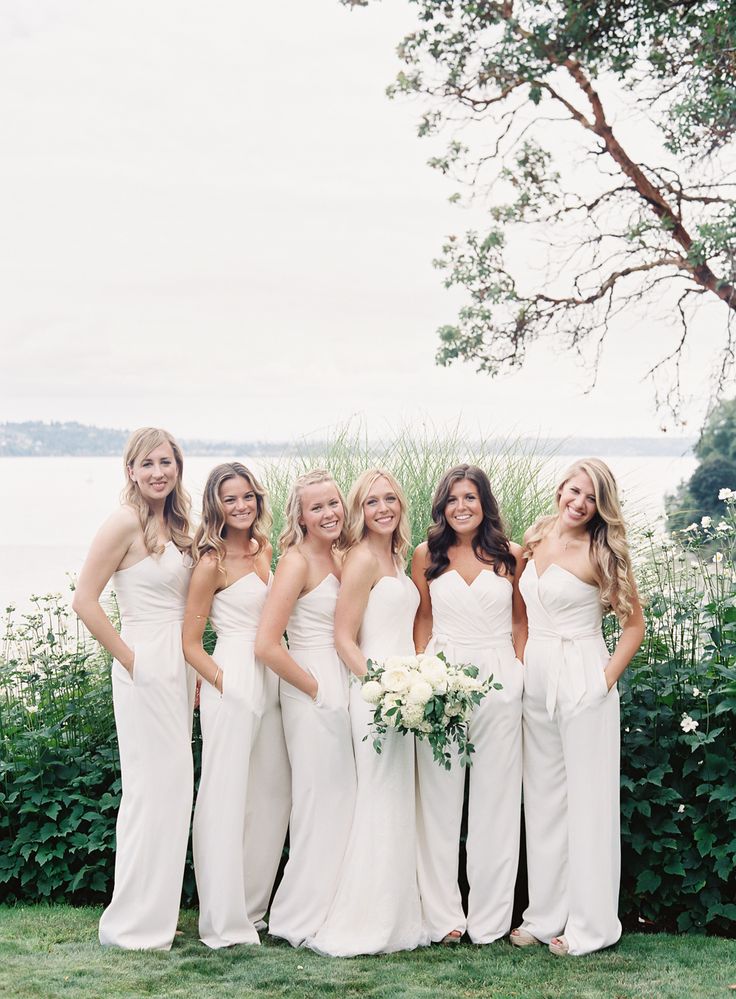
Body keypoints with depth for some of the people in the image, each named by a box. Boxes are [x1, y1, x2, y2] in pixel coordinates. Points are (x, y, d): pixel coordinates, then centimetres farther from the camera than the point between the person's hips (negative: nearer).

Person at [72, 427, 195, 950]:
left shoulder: (175, 524, 11)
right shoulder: (126, 522, -13)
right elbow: (85, 599, -15)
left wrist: (192, 671, 11)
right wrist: (127, 656, -13)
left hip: (179, 666, 8)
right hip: (146, 666, -8)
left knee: (173, 788, 12)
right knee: (154, 788, -4)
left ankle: (158, 910, 23)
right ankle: (133, 923, 7)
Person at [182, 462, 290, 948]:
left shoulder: (263, 551, 11)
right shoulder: (212, 563, -9)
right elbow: (190, 643, -7)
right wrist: (222, 681, -15)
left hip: (269, 682, 8)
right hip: (232, 683, -8)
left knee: (275, 793, 12)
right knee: (226, 796, -3)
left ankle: (252, 906, 25)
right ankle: (224, 921, 5)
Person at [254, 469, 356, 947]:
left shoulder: (339, 558, 12)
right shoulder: (297, 562, -13)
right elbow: (267, 644, -20)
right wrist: (315, 688, -13)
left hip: (341, 688, 8)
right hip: (313, 692, -8)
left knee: (342, 802, 12)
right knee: (322, 802, -1)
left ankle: (330, 912, 22)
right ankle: (304, 920, 12)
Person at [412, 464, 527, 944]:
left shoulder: (510, 556, 5)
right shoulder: (428, 555, 7)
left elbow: (521, 620, 13)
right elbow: (422, 619, 12)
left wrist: (517, 669, 3)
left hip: (498, 683, 0)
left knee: (494, 799, 4)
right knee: (440, 800, 2)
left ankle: (489, 917, 13)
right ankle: (443, 914, 10)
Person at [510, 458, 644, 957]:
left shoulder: (601, 553, -9)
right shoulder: (536, 539, 7)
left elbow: (635, 624, -6)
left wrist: (608, 678, -14)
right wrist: (519, 663, 9)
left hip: (583, 681, -6)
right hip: (536, 676, 6)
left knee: (587, 800, 1)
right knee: (543, 799, 12)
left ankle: (590, 925, 10)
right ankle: (547, 915, 22)